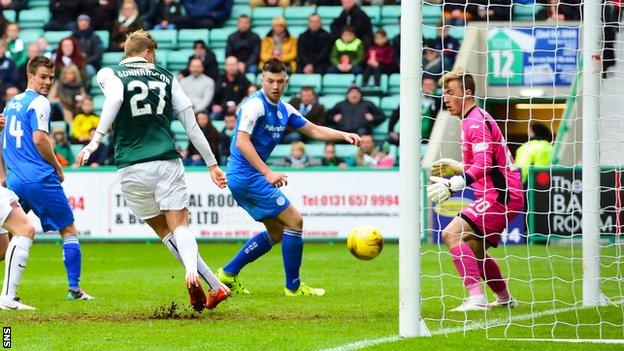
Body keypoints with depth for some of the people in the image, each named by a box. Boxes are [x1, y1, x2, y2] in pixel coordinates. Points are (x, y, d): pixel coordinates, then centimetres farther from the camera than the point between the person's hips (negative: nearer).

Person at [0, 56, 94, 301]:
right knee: (69, 231, 6)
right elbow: (39, 139, -17)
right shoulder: (39, 103, -6)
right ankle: (74, 288, 3)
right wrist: (58, 168, -5)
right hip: (40, 179, -7)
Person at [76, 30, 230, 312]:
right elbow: (191, 125, 14)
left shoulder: (109, 74, 8)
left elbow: (115, 97, -18)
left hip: (131, 167, 0)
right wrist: (212, 164, 20)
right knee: (180, 226, 0)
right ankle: (192, 271, -33)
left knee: (164, 230, 11)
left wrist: (96, 140, -20)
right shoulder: (165, 77, 14)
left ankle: (213, 284, -2)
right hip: (167, 161, 0)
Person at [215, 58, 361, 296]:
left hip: (243, 178, 10)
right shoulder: (255, 105, -16)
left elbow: (314, 130, 19)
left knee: (277, 231, 16)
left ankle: (228, 274, 17)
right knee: (294, 221, -7)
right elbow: (242, 142, -26)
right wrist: (267, 173, -31)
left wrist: (343, 135, 2)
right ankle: (293, 286, 1)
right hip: (247, 176, -10)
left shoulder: (284, 110, 12)